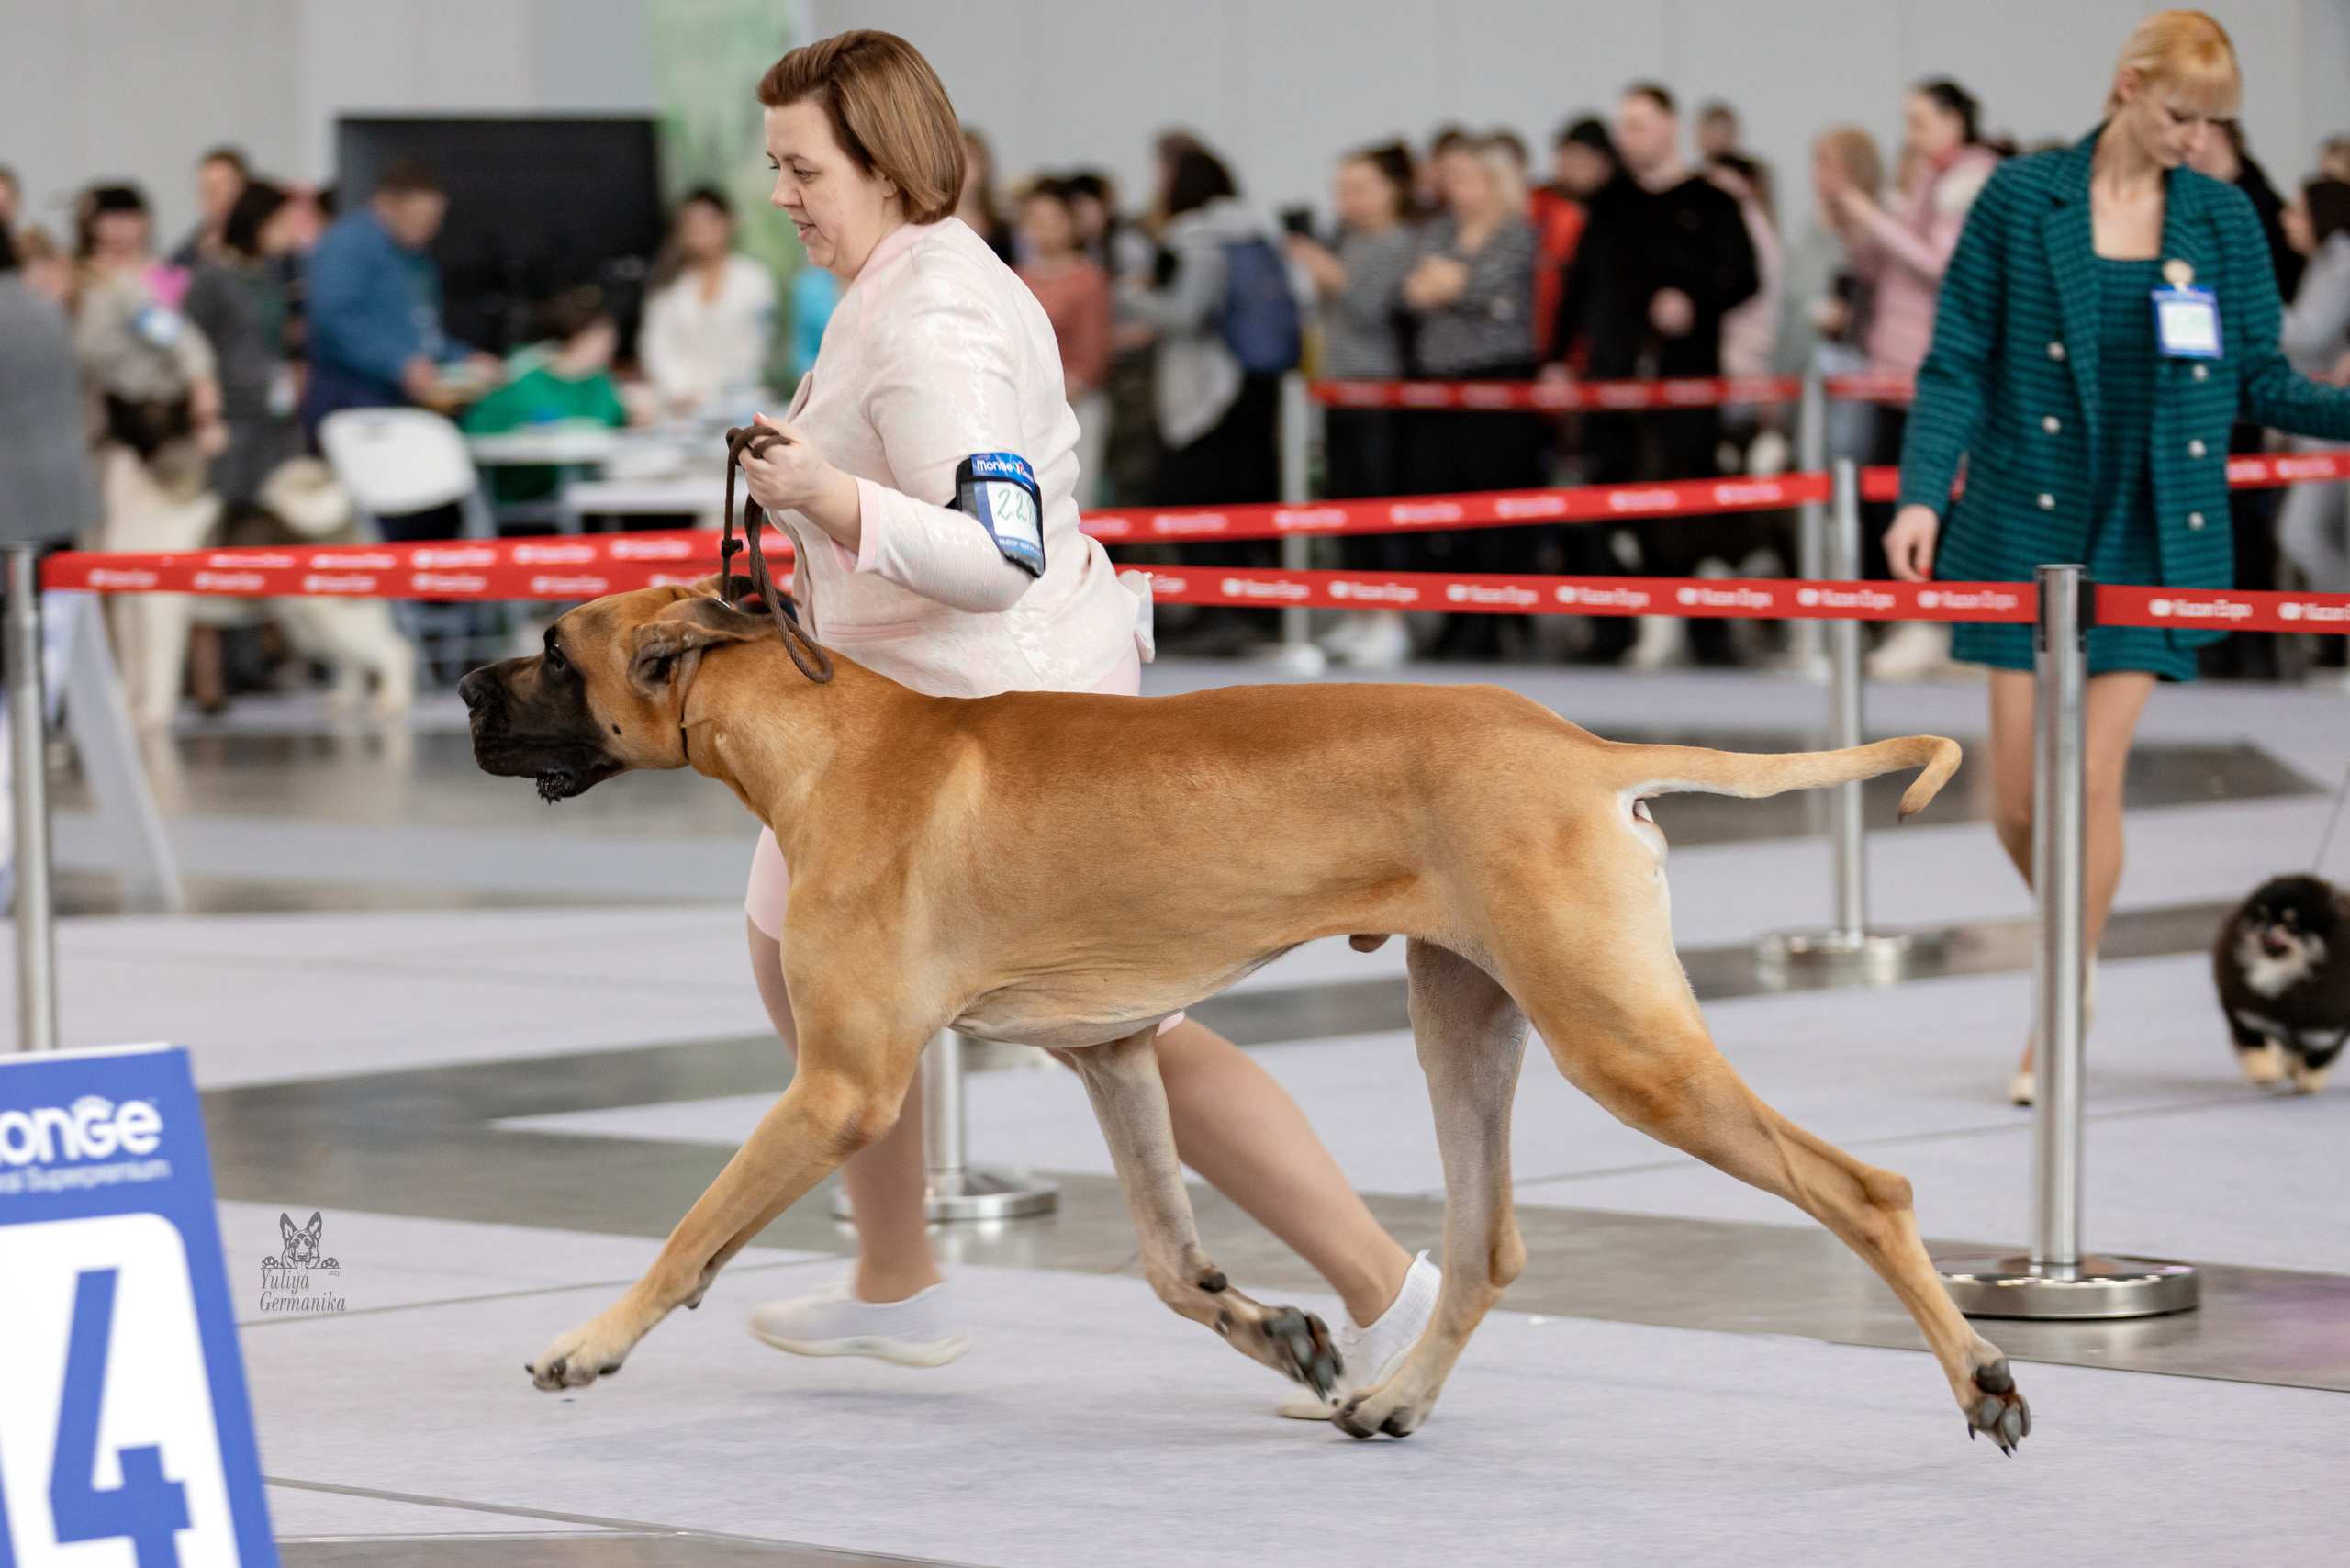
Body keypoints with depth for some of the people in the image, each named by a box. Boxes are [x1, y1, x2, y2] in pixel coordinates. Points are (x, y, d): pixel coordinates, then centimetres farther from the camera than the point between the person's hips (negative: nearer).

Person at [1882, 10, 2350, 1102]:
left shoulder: (2224, 218, 4)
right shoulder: (2022, 199, -1)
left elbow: (2262, 385, 8)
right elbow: (1957, 364, 0)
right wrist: (1922, 494, -11)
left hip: (2159, 532, 0)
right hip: (2029, 521, 0)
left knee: (2093, 778, -6)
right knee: (2017, 794, -2)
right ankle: (2078, 940, 27)